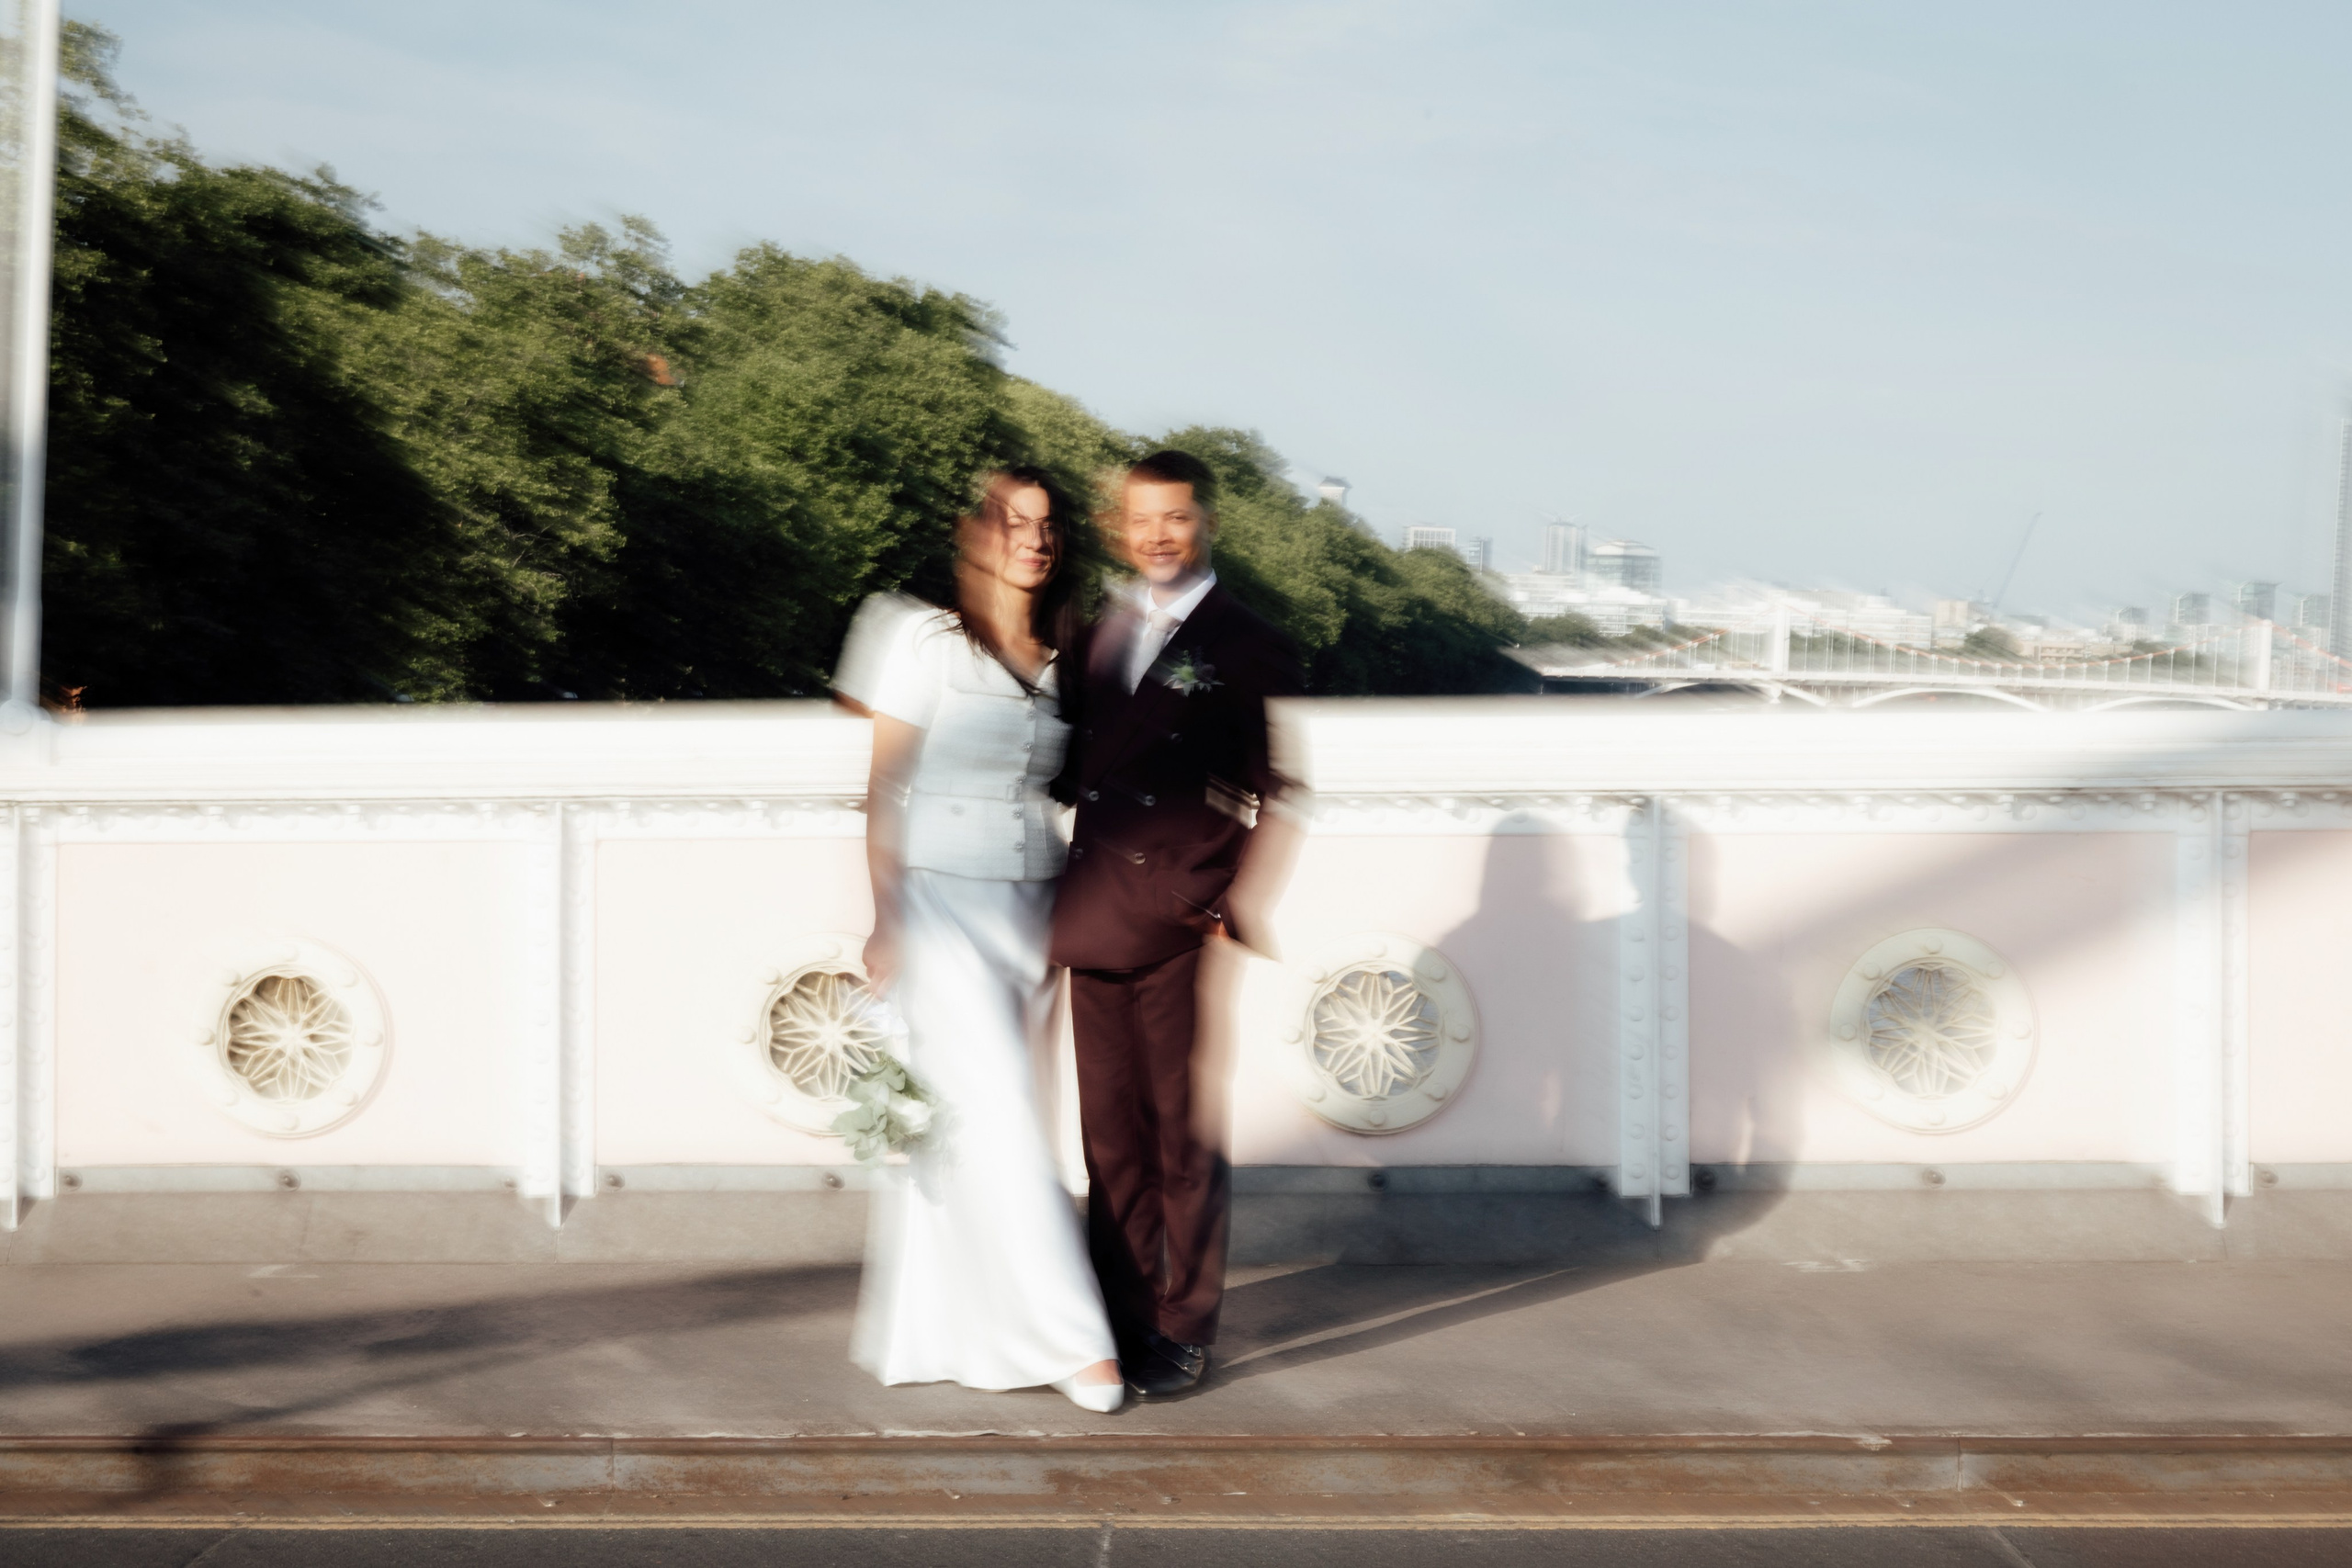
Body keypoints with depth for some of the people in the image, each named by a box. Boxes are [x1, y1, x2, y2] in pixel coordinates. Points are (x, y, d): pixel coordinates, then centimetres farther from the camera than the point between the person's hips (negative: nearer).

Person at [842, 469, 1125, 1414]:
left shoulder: (1060, 660, 12)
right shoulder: (928, 641, -3)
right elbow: (883, 787, -4)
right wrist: (885, 923, -9)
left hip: (1032, 910, 5)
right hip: (944, 904, -5)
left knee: (959, 1129, 8)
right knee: (1000, 1121, -9)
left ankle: (926, 1333, 18)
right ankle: (1071, 1338, -5)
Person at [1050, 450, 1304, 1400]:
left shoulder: (1249, 651, 0)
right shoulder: (1097, 639, 16)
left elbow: (1279, 798, -2)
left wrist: (1244, 910, -9)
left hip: (1186, 929, -5)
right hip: (1098, 923, 5)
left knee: (1185, 1136, 2)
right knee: (1109, 1133, 9)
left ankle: (1185, 1332, 13)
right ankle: (1123, 1318, 20)